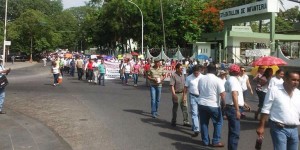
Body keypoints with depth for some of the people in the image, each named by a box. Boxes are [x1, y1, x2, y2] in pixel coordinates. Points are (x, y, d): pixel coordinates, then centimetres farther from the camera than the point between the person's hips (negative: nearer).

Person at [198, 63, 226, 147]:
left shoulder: (201, 79, 3)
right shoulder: (217, 80, -13)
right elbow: (222, 94, -14)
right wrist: (223, 103, -1)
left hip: (202, 104, 5)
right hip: (213, 105, -4)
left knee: (204, 123, 14)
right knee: (218, 123, 11)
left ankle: (205, 141, 20)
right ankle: (216, 141, 11)